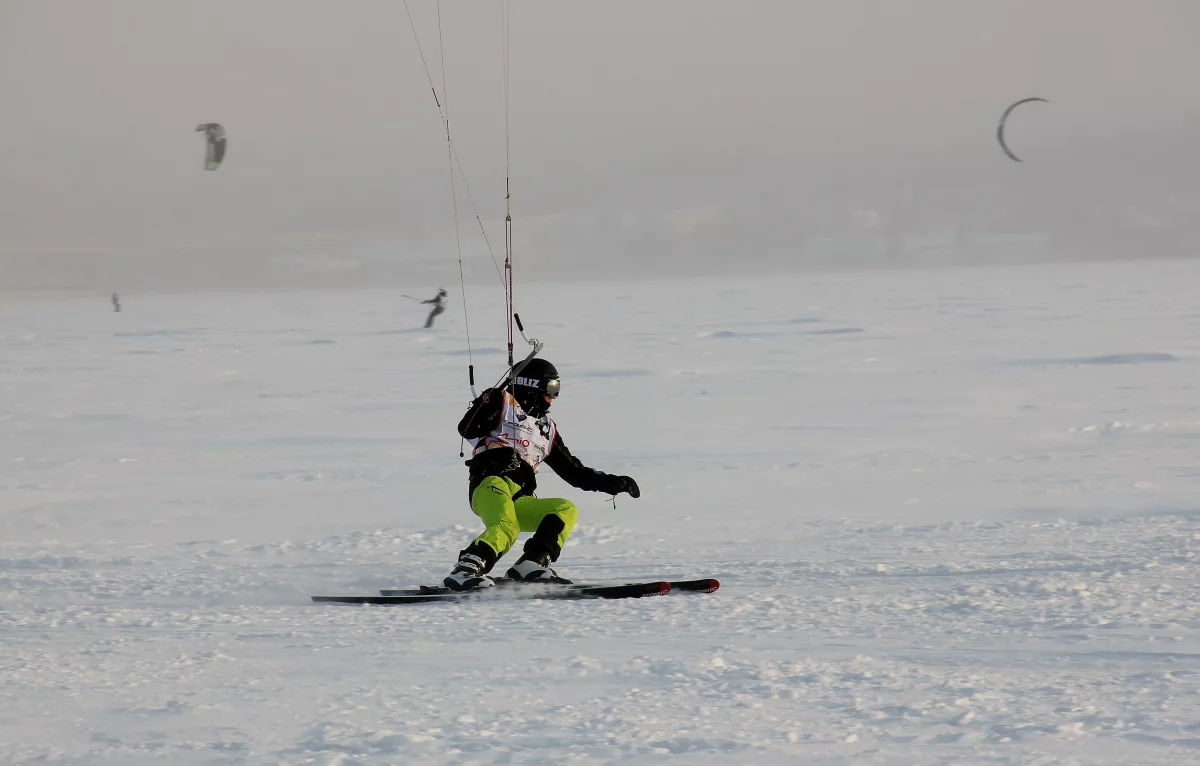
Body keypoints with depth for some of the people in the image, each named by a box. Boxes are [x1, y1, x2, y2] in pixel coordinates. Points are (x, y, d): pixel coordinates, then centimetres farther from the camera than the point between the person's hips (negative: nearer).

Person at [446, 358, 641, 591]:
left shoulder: (547, 428, 28)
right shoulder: (501, 402, 9)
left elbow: (573, 471, 29)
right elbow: (467, 429, -4)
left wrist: (613, 483, 22)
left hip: (518, 502, 7)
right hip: (491, 486, -7)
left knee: (567, 510, -10)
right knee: (506, 528, -34)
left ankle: (531, 564, -21)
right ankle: (464, 570, -46)